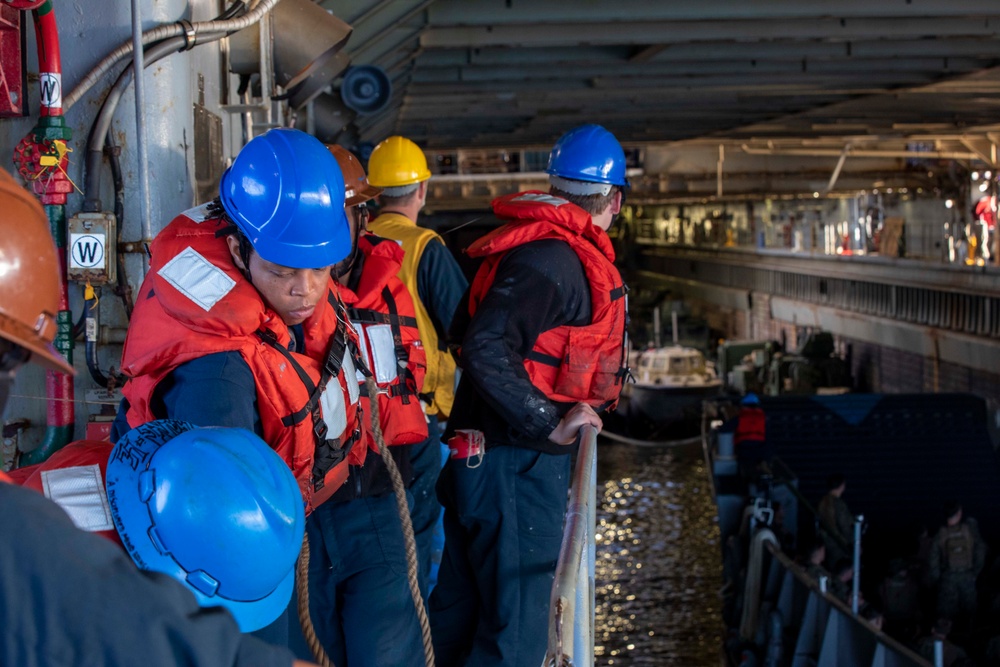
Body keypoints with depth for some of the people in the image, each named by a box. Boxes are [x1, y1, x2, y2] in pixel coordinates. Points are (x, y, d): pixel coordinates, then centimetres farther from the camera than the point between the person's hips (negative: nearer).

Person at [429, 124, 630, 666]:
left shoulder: (551, 247, 10)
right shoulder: (554, 260, -20)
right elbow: (486, 349, -28)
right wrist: (550, 423, -23)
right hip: (517, 464, -10)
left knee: (458, 607, 18)